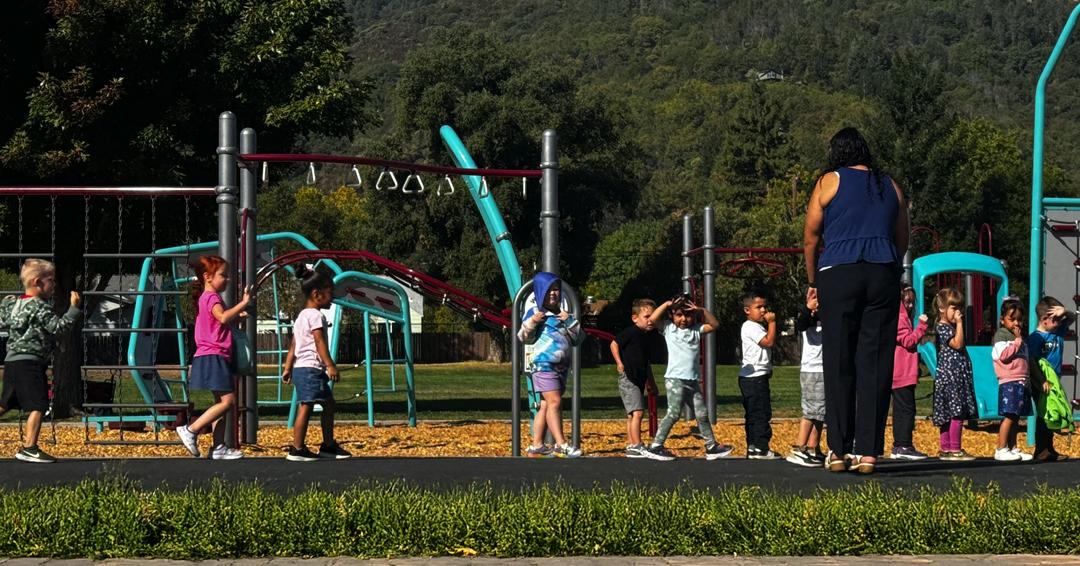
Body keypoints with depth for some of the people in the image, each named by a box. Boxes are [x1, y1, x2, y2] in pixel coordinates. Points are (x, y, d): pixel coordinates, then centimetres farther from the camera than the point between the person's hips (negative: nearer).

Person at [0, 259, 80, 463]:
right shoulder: (39, 306, -13)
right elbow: (57, 326, -19)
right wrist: (73, 308, -17)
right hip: (29, 362, -10)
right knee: (38, 406, -10)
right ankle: (29, 449, -12)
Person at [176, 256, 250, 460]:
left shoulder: (207, 298, 22)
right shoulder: (211, 297, -10)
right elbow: (222, 317, -29)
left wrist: (236, 316, 20)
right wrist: (243, 303, -24)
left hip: (214, 358, 11)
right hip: (213, 357, -11)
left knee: (221, 402, 10)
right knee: (228, 400, -14)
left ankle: (219, 447, 9)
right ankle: (190, 430, -13)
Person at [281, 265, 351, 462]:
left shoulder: (301, 316, 19)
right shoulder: (316, 315, -11)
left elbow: (293, 346, 19)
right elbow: (319, 342, -19)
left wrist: (287, 368, 18)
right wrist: (330, 365, -22)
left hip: (300, 368, 11)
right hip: (311, 368, -11)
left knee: (329, 405, 16)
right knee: (306, 407, -10)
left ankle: (328, 445, 21)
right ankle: (297, 449, -10)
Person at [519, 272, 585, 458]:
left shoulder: (562, 314, 18)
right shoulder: (534, 311, 1)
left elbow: (578, 339, 14)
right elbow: (525, 338, -1)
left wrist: (570, 321, -1)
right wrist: (531, 323, -19)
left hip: (561, 366, 7)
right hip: (544, 364, -7)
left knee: (546, 405, 7)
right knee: (554, 402, -16)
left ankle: (536, 446, 10)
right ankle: (561, 445, -21)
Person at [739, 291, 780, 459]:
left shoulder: (758, 326, 20)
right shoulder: (750, 327, -13)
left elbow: (769, 344, 23)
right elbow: (769, 341, -21)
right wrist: (772, 322, -16)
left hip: (758, 377, 11)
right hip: (754, 377, -11)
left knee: (753, 414, 12)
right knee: (761, 413, -10)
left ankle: (753, 448, 15)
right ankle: (760, 448, -9)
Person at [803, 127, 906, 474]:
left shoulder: (829, 182, 7)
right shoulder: (890, 187, 18)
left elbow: (810, 238, 7)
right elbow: (902, 241, 21)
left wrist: (813, 282, 17)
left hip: (839, 274, -2)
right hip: (884, 275, 3)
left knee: (839, 363, 2)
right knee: (875, 363, 2)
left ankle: (839, 450, 1)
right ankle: (867, 451, -2)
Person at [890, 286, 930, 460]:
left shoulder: (903, 318, 22)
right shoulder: (899, 319, -10)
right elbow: (909, 341, -16)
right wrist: (922, 325, -16)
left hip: (904, 373, 11)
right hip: (902, 374, -11)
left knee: (900, 410, 10)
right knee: (907, 409, -11)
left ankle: (898, 447, 12)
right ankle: (904, 446, -12)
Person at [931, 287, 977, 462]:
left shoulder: (951, 327, 20)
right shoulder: (942, 327, -10)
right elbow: (957, 343, -20)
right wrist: (959, 323, -16)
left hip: (958, 376, 10)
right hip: (950, 375, -10)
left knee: (948, 415, 10)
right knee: (957, 414, -12)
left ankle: (945, 449, 12)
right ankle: (954, 449, -11)